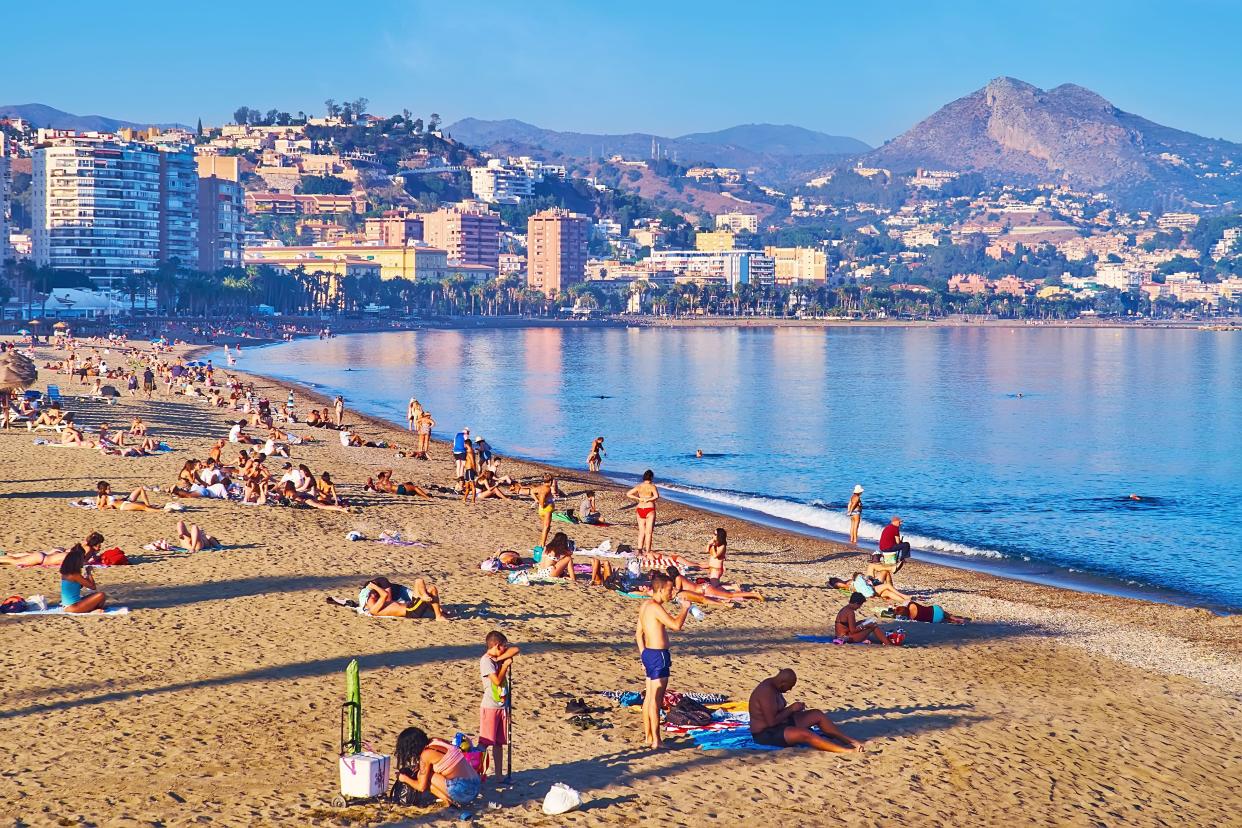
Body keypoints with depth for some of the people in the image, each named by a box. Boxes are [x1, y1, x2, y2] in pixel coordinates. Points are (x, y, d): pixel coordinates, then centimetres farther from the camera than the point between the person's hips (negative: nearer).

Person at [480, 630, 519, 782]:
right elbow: (497, 680, -20)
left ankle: (498, 775, 16)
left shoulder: (499, 657, 9)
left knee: (499, 743, 11)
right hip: (490, 707, -8)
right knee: (484, 743, -6)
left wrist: (500, 658, -13)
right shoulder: (486, 661, -14)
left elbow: (515, 650, -3)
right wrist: (505, 665, -7)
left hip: (503, 706, 8)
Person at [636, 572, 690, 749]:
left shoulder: (645, 605, 12)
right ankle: (656, 741, -5)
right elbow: (676, 625, -28)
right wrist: (685, 608, -12)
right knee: (656, 699, -7)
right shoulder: (656, 607, -19)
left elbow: (638, 634, 18)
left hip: (648, 653, 10)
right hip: (658, 655, -10)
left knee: (649, 697, 16)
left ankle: (648, 736, 23)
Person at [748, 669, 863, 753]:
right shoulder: (766, 692, -26)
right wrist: (791, 709, -18)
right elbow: (772, 721, -29)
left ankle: (849, 740, 4)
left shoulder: (773, 684, 6)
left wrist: (792, 708, 1)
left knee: (817, 715, 4)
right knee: (805, 734, -32)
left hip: (781, 724, 11)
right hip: (765, 734, -11)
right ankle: (847, 750, -36)